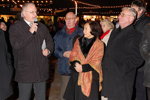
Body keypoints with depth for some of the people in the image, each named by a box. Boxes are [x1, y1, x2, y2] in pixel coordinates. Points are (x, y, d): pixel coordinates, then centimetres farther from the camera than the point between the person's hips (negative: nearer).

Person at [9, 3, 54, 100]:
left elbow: (50, 41, 19)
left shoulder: (42, 27, 11)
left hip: (41, 69, 4)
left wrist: (48, 50, -3)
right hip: (25, 70, -4)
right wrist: (30, 32, -19)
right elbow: (16, 45, -18)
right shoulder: (15, 27, -4)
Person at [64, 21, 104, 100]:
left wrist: (83, 68, -19)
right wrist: (75, 64, -15)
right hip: (77, 76, 4)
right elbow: (73, 56, 6)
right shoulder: (78, 41, 11)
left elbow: (96, 63, -8)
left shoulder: (99, 44, -2)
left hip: (90, 77, -3)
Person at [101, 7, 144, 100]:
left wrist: (122, 70, -18)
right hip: (108, 77, 7)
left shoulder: (135, 36, -12)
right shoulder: (115, 32, 14)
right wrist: (104, 64, 12)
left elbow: (137, 59, -17)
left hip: (121, 79, -7)